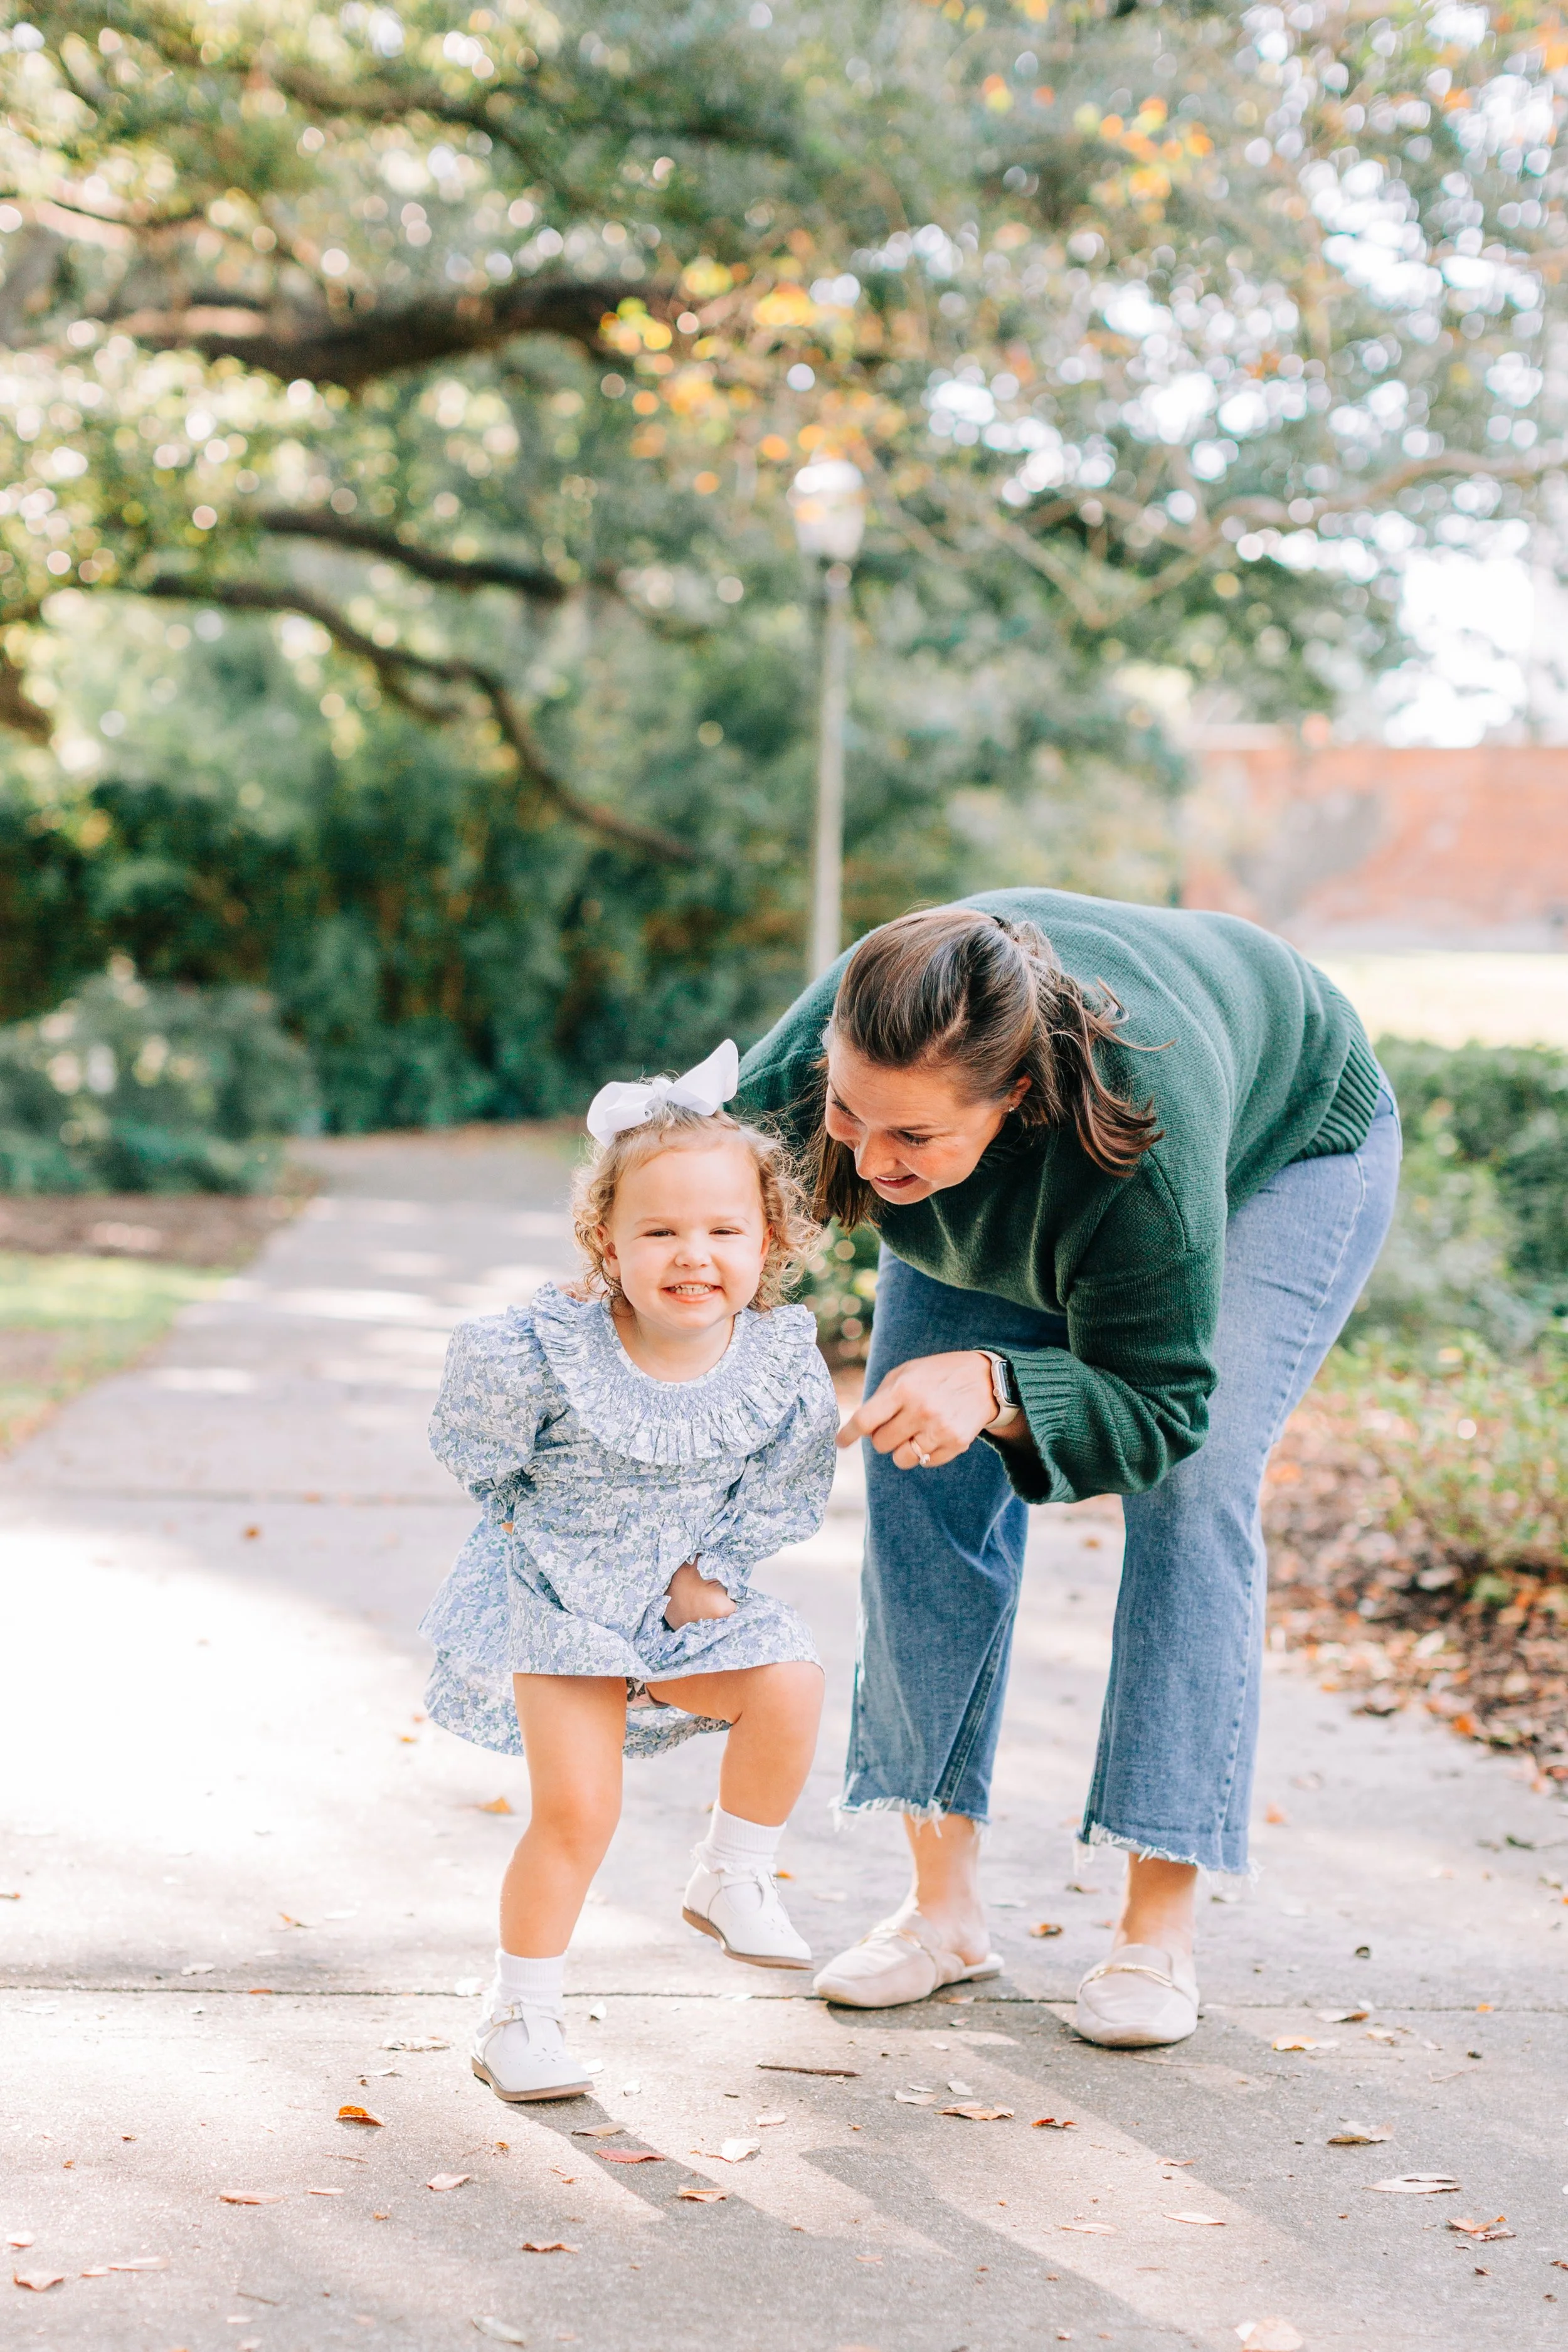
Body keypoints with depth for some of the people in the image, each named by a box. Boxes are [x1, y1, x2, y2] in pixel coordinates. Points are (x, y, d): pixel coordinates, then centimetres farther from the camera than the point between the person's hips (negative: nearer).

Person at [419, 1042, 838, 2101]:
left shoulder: (781, 1360, -17)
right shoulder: (548, 1353, -25)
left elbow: (782, 1493, -2)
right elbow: (483, 1458, -6)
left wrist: (709, 1570, -9)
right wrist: (548, 1534, 0)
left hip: (684, 1604, 3)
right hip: (557, 1603, -3)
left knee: (790, 1686, -20)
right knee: (576, 1813, -6)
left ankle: (733, 1876, 6)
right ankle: (521, 2014, 14)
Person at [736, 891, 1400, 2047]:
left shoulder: (1144, 1143, -48)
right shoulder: (817, 1056, -37)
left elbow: (1161, 1407, -35)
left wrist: (995, 1391, -55)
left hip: (1287, 1145, -4)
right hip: (1012, 1212, 5)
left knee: (1194, 1491, -19)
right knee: (923, 1478, -9)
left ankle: (1159, 1931, -11)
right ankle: (945, 1905, -1)